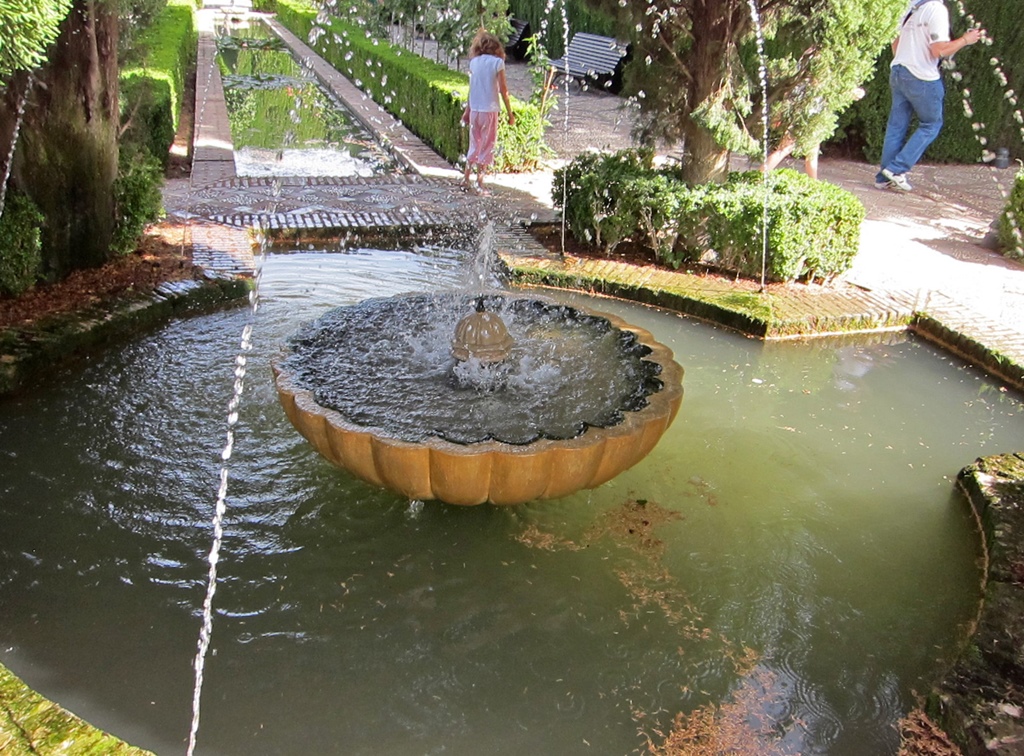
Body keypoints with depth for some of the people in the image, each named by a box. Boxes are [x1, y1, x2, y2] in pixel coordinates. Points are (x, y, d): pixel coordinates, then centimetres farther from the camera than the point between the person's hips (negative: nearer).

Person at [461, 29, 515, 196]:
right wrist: (510, 113, -2)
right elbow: (503, 90, -7)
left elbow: (472, 87, 8)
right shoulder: (497, 62, -7)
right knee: (486, 146, 4)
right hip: (490, 110, -4)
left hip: (474, 110, 4)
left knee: (474, 145, 17)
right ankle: (479, 183, 3)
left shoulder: (474, 61, 4)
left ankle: (466, 179, 16)